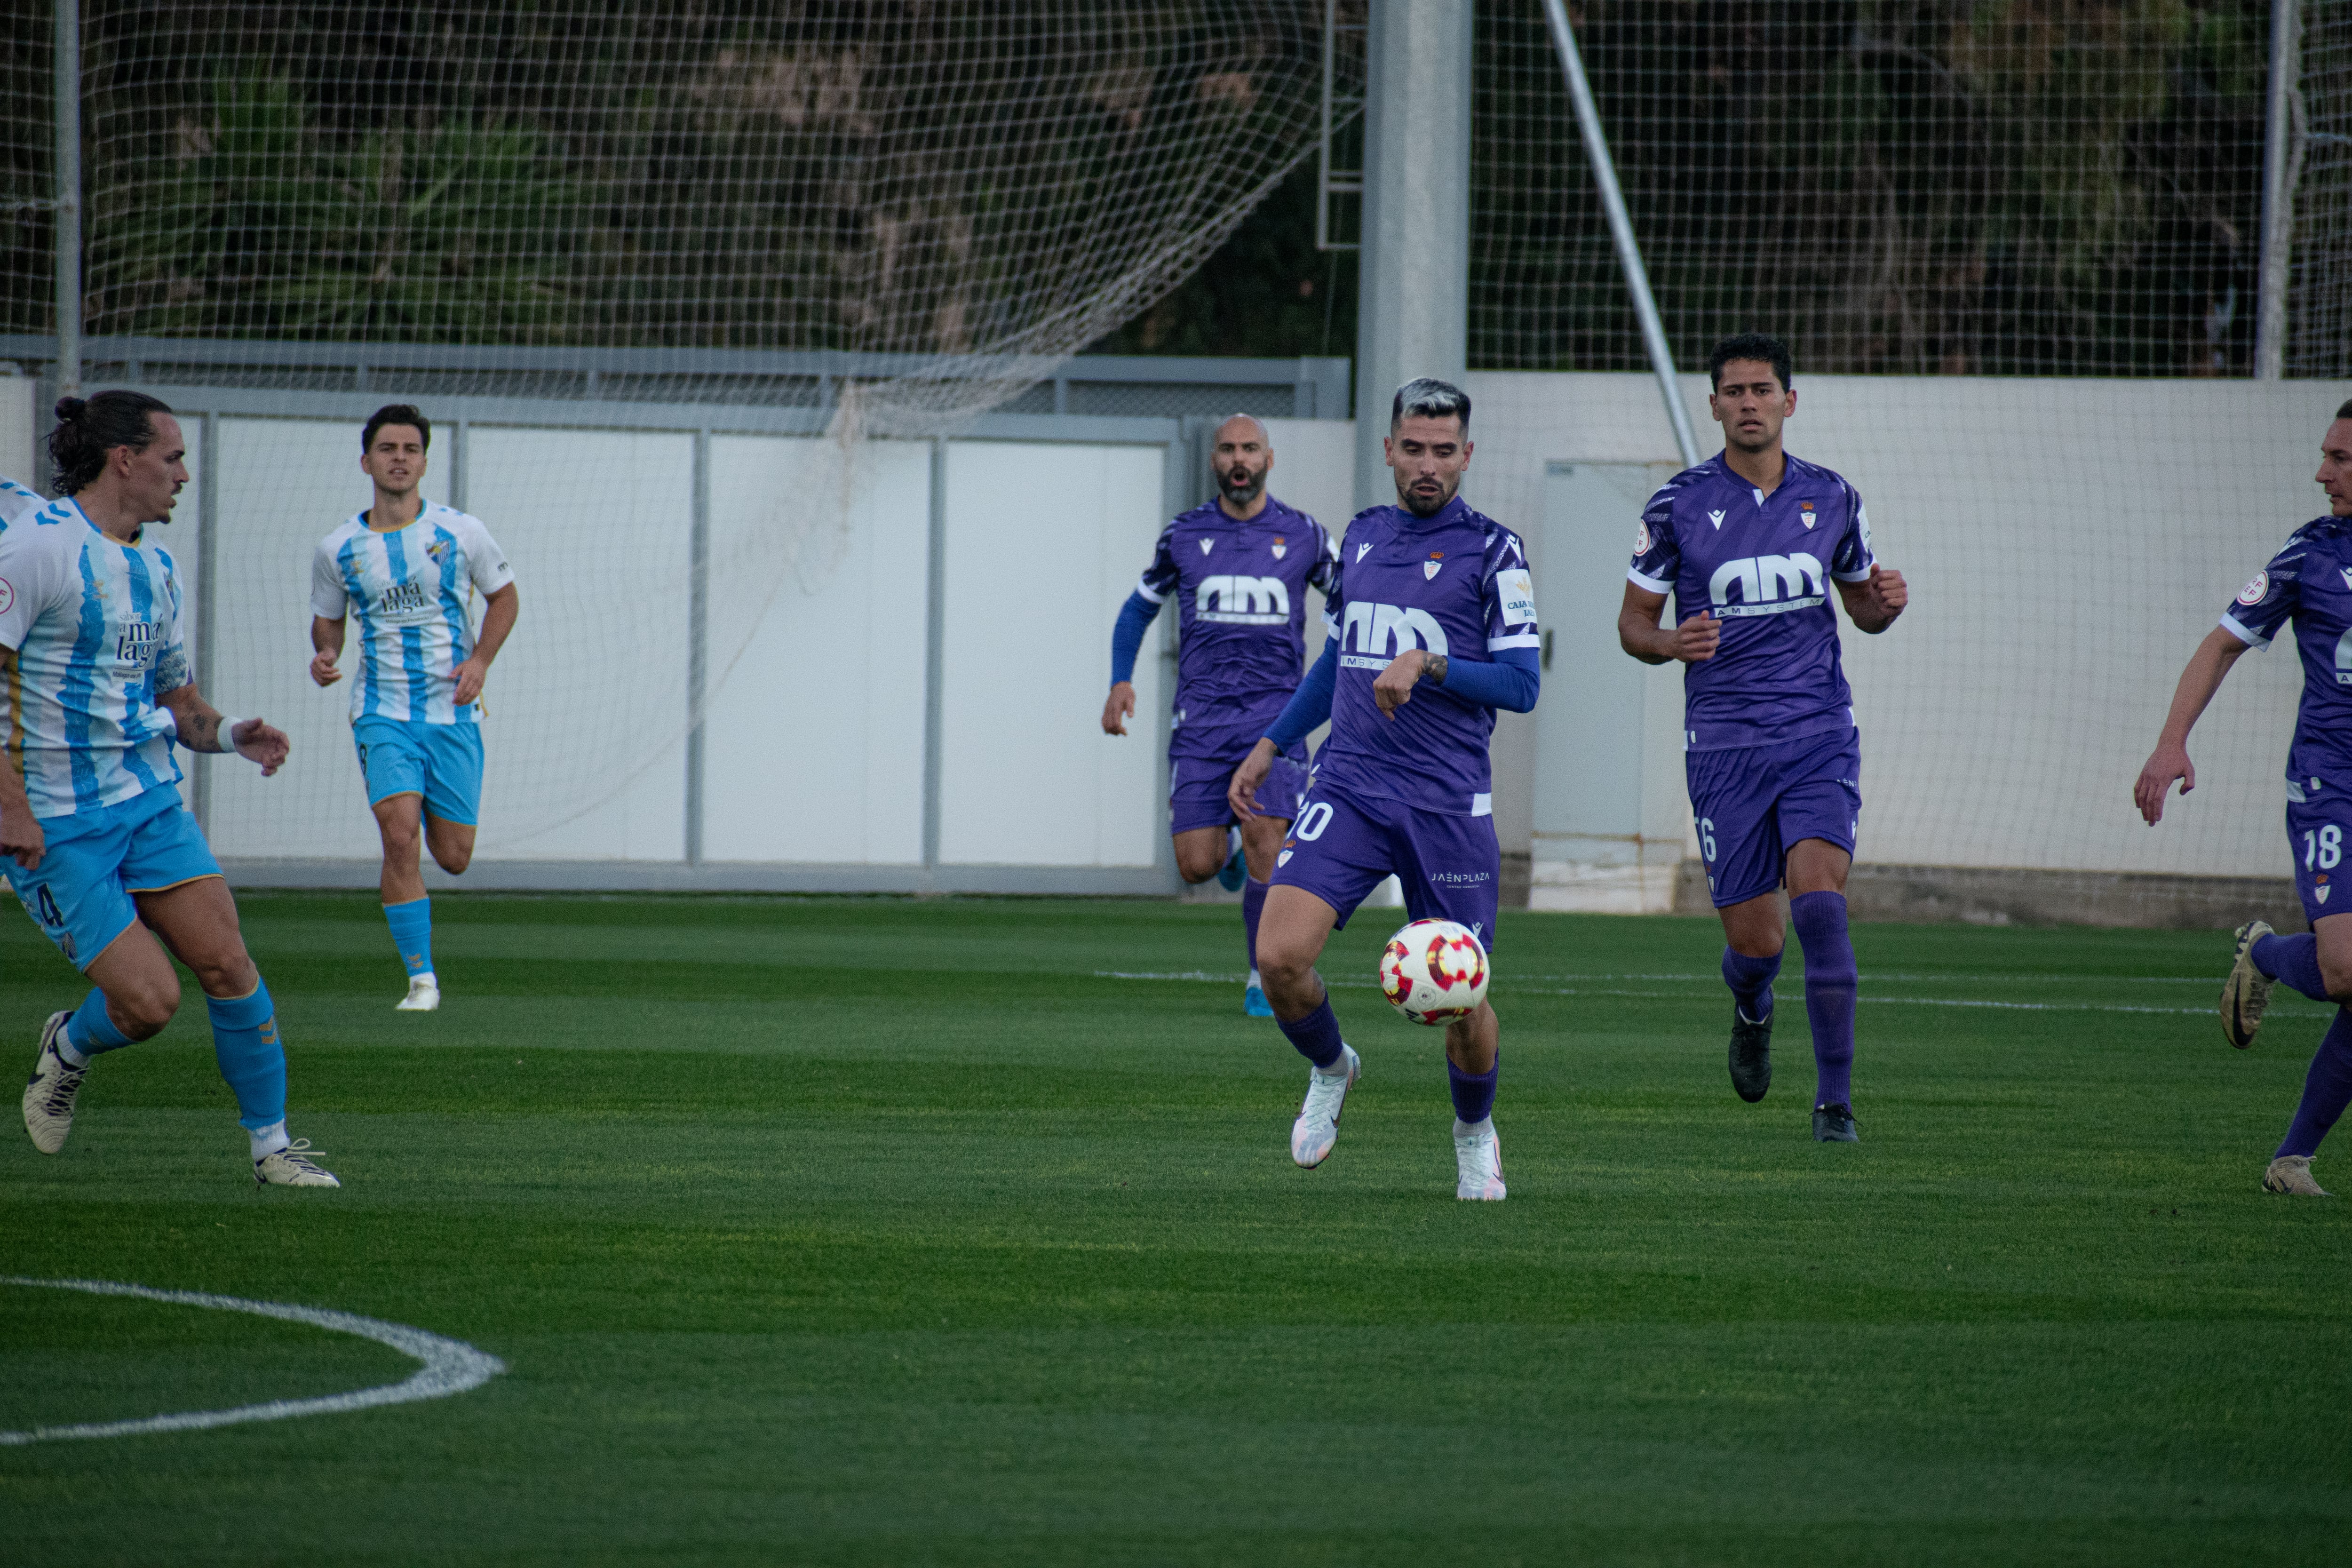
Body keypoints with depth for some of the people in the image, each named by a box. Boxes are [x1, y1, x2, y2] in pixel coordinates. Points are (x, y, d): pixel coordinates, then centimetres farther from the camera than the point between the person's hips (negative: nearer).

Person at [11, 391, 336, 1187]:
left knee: (226, 961, -5)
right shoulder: (37, 545, -14)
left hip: (150, 805, 7)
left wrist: (227, 733, 1)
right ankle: (69, 1050, 23)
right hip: (54, 825, -7)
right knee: (149, 1001, -11)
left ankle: (272, 1145, 7)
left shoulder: (156, 566, 12)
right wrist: (11, 803, -22)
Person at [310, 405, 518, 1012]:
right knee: (399, 838, -20)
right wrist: (325, 655, -7)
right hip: (383, 712, 0)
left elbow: (503, 596, 11)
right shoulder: (338, 550, 1)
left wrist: (480, 660, -5)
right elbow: (327, 618, 16)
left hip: (453, 712, 0)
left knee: (453, 859, 3)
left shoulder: (461, 533, -1)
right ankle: (421, 978, -11)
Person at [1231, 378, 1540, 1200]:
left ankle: (1475, 1133, 30)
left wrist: (1427, 667, -19)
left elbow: (1521, 683, -7)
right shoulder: (1362, 536, 13)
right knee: (1281, 957, -16)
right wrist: (1270, 747, 22)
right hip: (1349, 791, 3)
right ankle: (1330, 1071, 16)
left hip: (1449, 807, -3)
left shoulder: (1492, 552, -2)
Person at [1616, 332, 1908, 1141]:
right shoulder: (1678, 505, -1)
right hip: (1724, 744, 0)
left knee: (1818, 900, -21)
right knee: (1754, 939, 0)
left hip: (1819, 735, 0)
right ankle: (1751, 1011, 39)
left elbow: (1861, 604, 19)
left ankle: (1834, 1098, -13)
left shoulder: (1831, 498, 6)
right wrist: (1671, 643, -17)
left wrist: (1885, 603, -5)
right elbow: (1633, 621, 6)